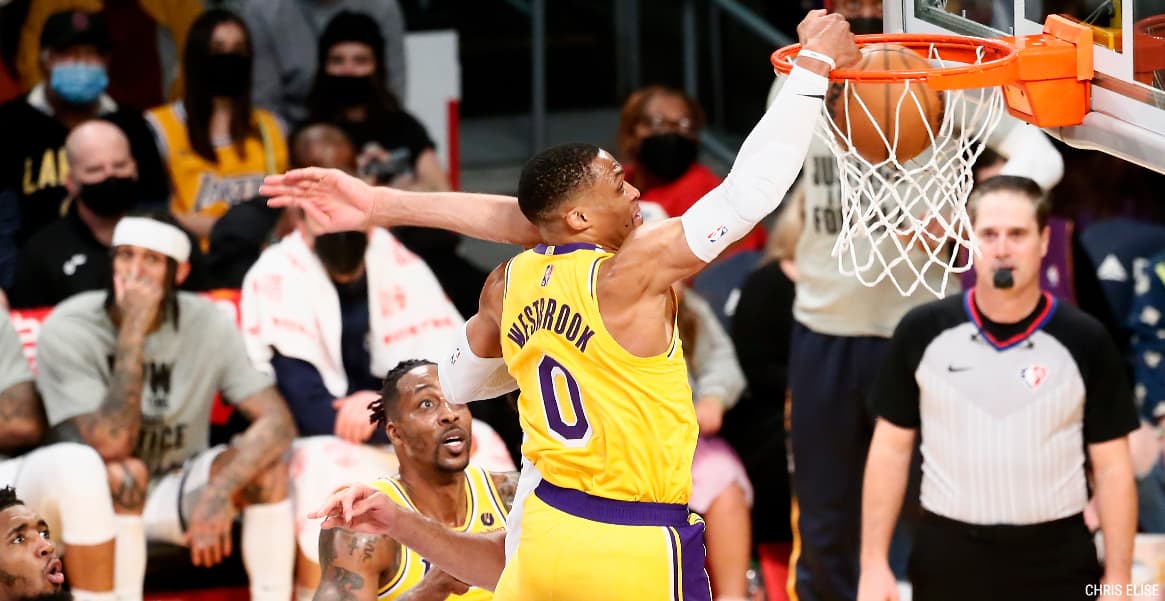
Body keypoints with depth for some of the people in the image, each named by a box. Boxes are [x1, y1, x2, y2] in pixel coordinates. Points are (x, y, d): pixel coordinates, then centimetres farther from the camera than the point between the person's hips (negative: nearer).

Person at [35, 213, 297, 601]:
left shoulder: (208, 323, -9)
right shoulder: (67, 331, -18)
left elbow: (277, 421, -17)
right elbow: (111, 447, -28)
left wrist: (219, 491, -33)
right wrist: (132, 334, -31)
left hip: (177, 496, 3)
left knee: (265, 460, -23)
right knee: (123, 473, -35)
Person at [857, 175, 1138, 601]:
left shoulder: (1085, 342, -2)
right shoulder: (922, 332, 0)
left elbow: (1111, 466, 2)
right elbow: (891, 450, 6)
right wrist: (874, 564, 1)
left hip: (1057, 562, -1)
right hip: (947, 558, 1)